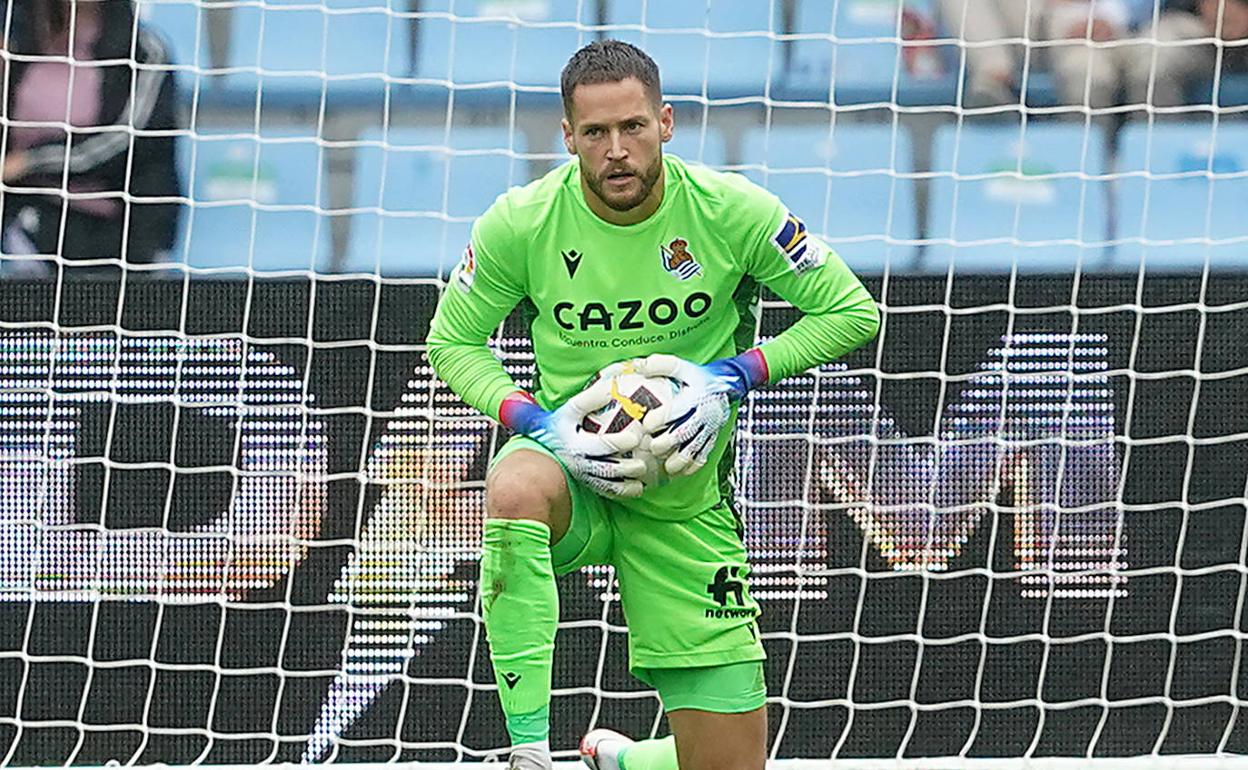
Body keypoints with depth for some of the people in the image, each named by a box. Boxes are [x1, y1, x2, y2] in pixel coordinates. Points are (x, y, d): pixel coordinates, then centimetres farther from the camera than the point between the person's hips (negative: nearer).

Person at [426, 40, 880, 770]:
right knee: (516, 488, -42)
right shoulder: (520, 223, -12)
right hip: (575, 472, -1)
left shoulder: (731, 211, -13)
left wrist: (731, 379, -17)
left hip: (686, 503, 1)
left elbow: (853, 312, -4)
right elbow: (451, 341, 2)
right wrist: (539, 424, -16)